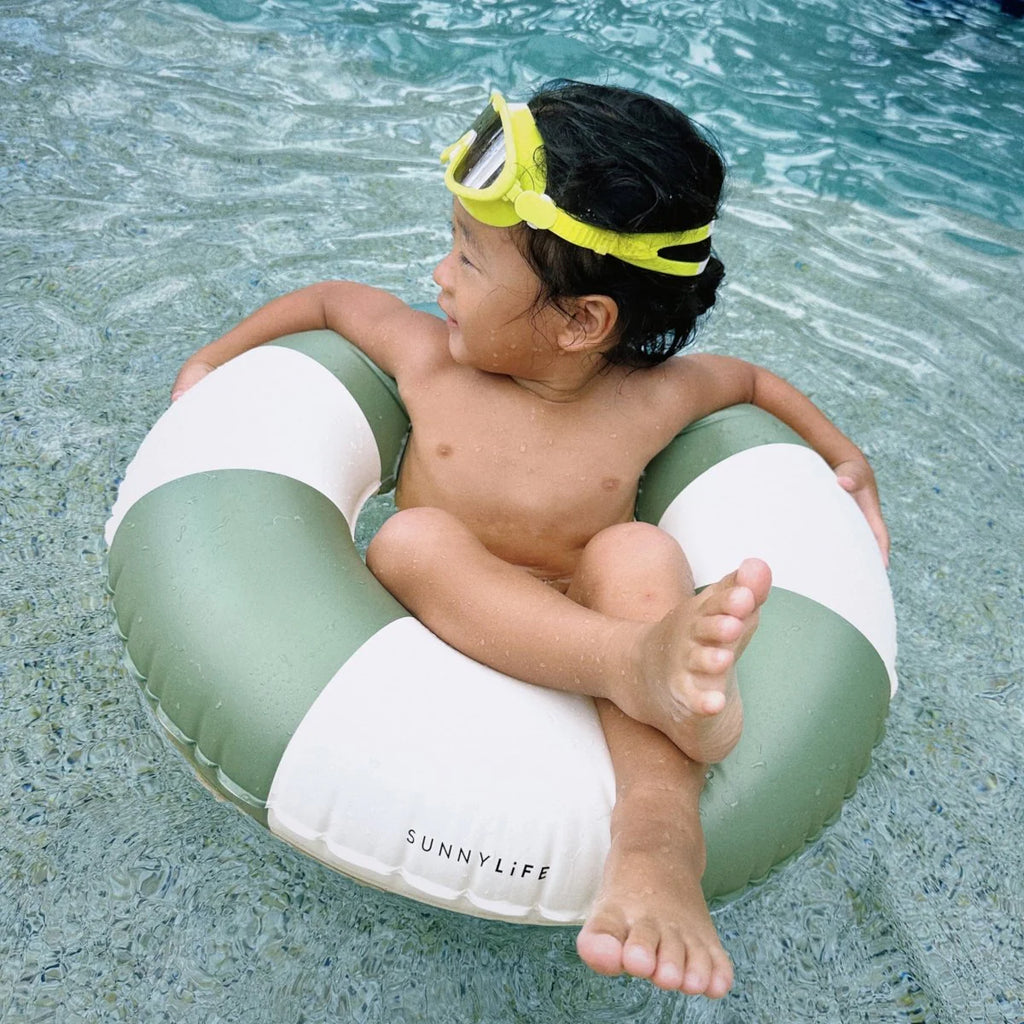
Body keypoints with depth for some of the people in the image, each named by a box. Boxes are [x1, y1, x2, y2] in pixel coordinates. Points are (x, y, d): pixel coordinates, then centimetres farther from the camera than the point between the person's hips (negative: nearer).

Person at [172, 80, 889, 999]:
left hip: (584, 618, 0)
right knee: (414, 539, -32)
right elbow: (333, 298, 17)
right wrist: (216, 359, 24)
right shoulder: (428, 359, -2)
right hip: (435, 634, 1)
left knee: (637, 553, -32)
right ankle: (644, 666, -52)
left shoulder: (650, 400, -4)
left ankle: (658, 826, -49)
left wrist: (841, 455, 11)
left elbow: (749, 376, 17)